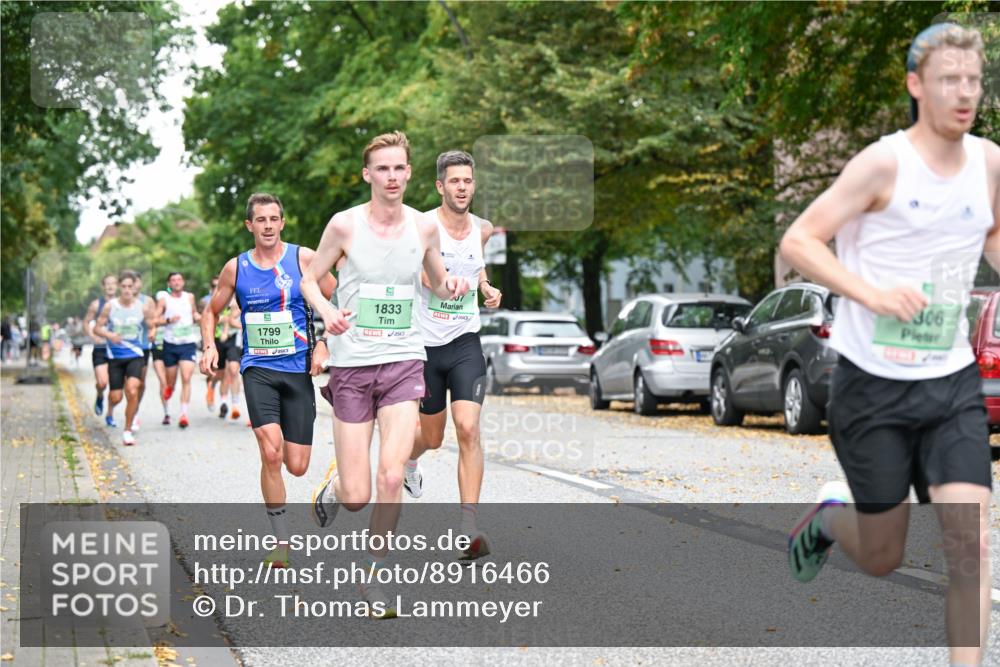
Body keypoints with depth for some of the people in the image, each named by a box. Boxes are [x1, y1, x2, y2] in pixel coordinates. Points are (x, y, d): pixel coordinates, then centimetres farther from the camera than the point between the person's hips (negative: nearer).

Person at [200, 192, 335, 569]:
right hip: (258, 368, 0)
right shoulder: (236, 268, 4)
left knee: (297, 466, 0)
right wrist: (209, 346, 0)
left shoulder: (304, 259, -1)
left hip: (298, 369, 0)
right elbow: (212, 312, 17)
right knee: (271, 453, -19)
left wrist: (323, 345, -5)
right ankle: (282, 543, -7)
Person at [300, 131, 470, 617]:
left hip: (403, 362, 2)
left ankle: (373, 575, 5)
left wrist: (453, 287, -4)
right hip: (351, 363, -1)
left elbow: (439, 285, 20)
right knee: (357, 496, -3)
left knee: (391, 477, -15)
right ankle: (332, 487, 36)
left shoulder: (424, 228, 4)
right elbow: (309, 279, 6)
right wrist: (327, 312, -14)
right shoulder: (345, 225, -4)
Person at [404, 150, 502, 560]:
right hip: (425, 345, -2)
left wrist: (488, 288, 7)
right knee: (431, 438, 11)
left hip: (465, 344, 2)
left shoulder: (483, 230, 3)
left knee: (468, 429, -15)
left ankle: (469, 528, -14)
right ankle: (408, 462, 50)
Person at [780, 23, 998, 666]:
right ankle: (829, 516, 44)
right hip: (873, 385, -3)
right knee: (882, 559, 10)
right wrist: (871, 293, -27)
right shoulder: (884, 163, -13)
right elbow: (798, 240, -15)